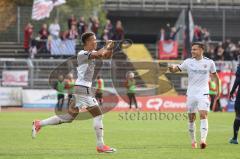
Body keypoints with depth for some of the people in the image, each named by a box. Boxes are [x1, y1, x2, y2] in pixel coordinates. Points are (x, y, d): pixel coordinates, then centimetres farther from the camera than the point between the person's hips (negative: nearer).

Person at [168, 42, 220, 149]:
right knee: (191, 118, 6)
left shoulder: (209, 62, 1)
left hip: (203, 94, -2)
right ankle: (193, 141, 20)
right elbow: (176, 69, 2)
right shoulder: (188, 62, 3)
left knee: (203, 115, -19)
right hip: (191, 94, 2)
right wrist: (172, 68, -22)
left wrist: (218, 90, 17)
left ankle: (203, 139, -30)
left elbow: (215, 75, 14)